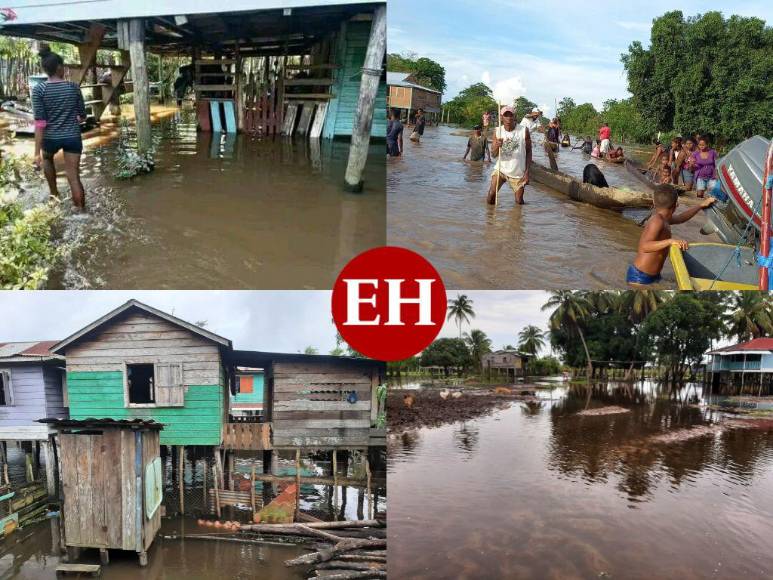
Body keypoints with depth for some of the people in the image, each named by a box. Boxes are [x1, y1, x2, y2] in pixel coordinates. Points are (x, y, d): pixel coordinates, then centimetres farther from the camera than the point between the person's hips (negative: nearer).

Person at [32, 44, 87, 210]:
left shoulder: (39, 89, -8)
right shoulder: (73, 87, -3)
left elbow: (40, 122, -13)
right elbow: (82, 116, 6)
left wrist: (37, 152, -11)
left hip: (51, 138, 0)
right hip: (73, 137, 0)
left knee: (47, 158, 33)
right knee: (74, 177, 3)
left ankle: (54, 193, 37)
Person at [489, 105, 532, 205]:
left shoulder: (524, 131, -9)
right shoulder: (497, 131, -5)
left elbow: (528, 152, -2)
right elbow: (493, 154, -6)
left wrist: (527, 172, -8)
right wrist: (497, 146, -30)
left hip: (518, 172, -1)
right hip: (500, 169, 1)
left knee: (519, 202, 5)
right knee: (491, 197, -10)